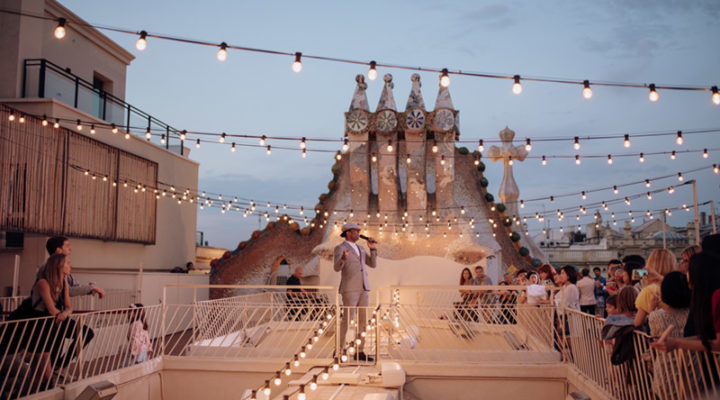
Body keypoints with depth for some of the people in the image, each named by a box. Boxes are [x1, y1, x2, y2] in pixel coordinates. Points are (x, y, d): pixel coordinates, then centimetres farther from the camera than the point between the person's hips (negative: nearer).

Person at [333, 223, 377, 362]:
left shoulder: (360, 249, 20)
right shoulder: (340, 248, -4)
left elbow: (373, 264, 13)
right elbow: (337, 268, -20)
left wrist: (372, 248, 0)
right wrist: (343, 258, -42)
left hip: (362, 289, 7)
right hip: (349, 289, -7)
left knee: (362, 320, 4)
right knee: (347, 320, -9)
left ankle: (359, 352, 9)